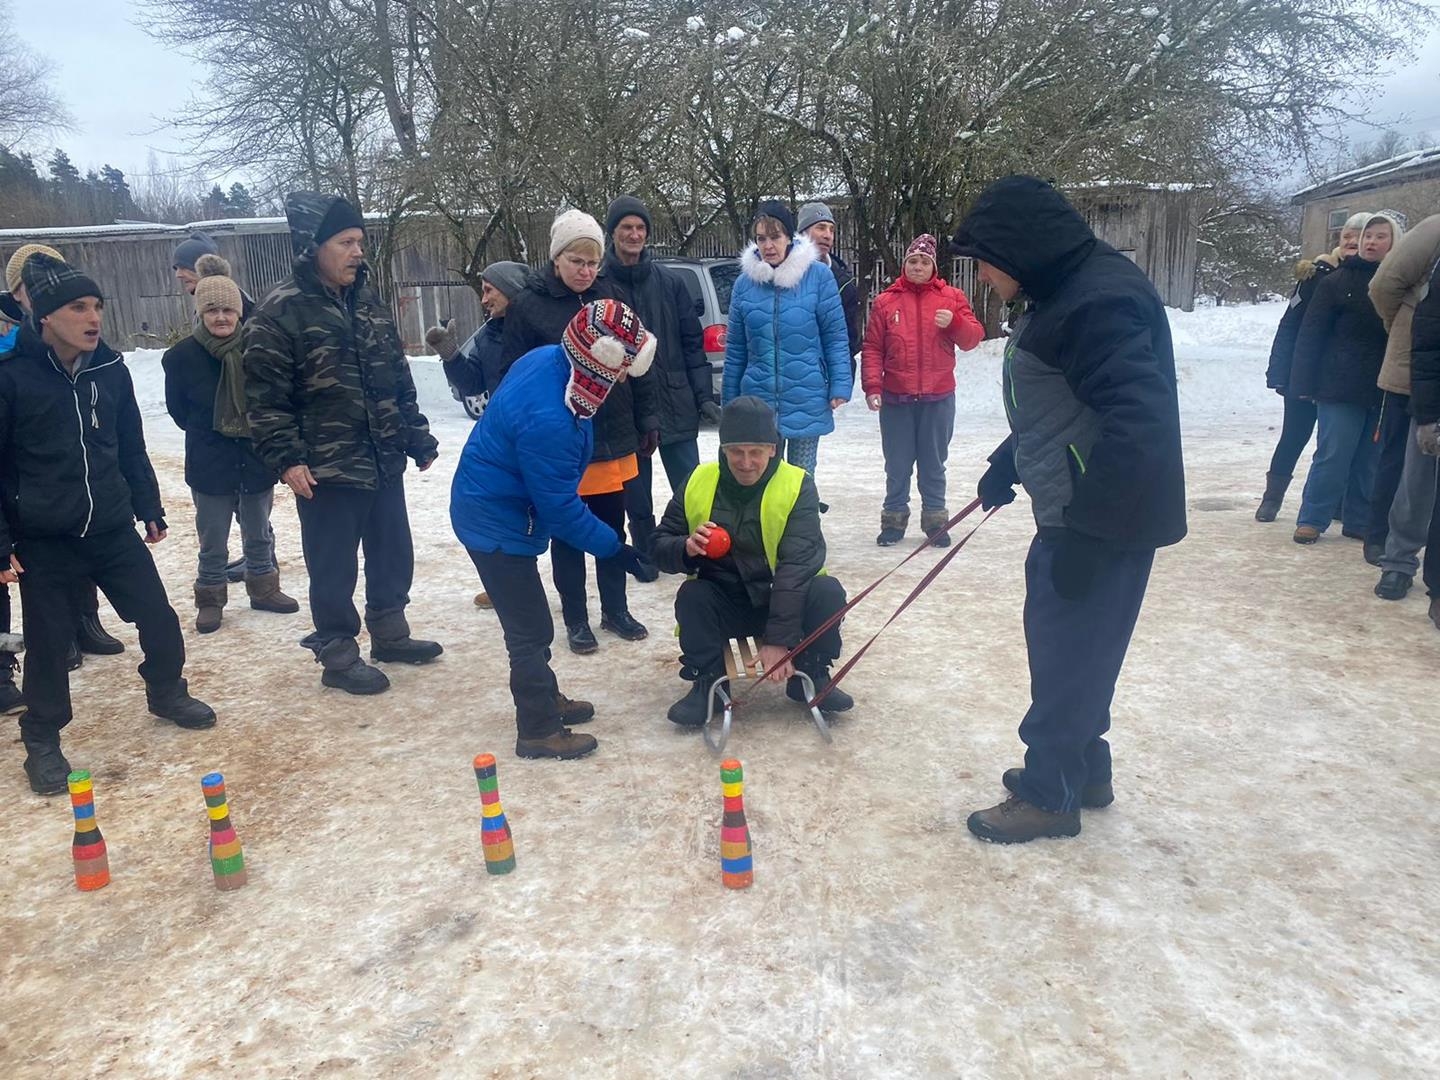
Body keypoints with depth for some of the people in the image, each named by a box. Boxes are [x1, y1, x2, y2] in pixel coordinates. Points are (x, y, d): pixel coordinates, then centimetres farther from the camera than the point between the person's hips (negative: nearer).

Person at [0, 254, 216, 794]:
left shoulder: (111, 370, 2)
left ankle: (167, 694, 35)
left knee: (159, 619, 9)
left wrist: (149, 508, 14)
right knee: (48, 643, 7)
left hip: (114, 528, 4)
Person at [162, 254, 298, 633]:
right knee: (213, 542, 9)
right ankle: (210, 601, 26)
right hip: (209, 465, -1)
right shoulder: (182, 356, -10)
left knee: (258, 535, 18)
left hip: (257, 458, 1)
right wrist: (209, 436, 7)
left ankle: (263, 590, 36)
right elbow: (178, 409, 3)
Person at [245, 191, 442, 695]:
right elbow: (265, 398, -13)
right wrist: (287, 459, -19)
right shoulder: (280, 312, -11)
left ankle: (390, 634, 34)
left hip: (384, 463, 7)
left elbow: (399, 378, 16)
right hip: (326, 471, -7)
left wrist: (416, 437, 15)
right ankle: (338, 655, 18)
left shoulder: (369, 303, 10)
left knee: (394, 554, 17)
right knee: (334, 568, 4)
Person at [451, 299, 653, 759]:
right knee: (531, 630, 1)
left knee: (530, 623, 22)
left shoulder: (549, 358, -6)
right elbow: (562, 509, -24)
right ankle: (539, 731, 14)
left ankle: (544, 698, 38)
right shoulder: (547, 419, -34)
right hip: (498, 521, -10)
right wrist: (613, 548, -13)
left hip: (492, 505, 10)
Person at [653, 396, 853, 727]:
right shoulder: (698, 483, -6)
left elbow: (799, 562, -24)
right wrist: (687, 548, -26)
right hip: (724, 604, 1)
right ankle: (708, 683, -7)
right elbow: (660, 547, -1)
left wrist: (779, 637, -32)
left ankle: (810, 677, -2)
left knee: (828, 592, -28)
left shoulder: (797, 485, -15)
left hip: (786, 599, -1)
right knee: (691, 596, -28)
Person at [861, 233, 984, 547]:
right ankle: (894, 518, 19)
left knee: (934, 464, 9)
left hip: (938, 398, 0)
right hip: (895, 399, 0)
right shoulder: (886, 301, 3)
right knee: (897, 465, 8)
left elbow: (973, 338, 2)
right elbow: (872, 348, 0)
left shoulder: (951, 297, 5)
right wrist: (872, 386, -9)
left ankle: (935, 519, 19)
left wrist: (955, 322, -17)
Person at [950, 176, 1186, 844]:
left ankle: (1050, 794, 19)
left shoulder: (1101, 299, -21)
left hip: (1104, 522, -10)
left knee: (1067, 649, 2)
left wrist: (1086, 531, -28)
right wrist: (1006, 465, 23)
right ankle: (1082, 767, 35)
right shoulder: (1065, 292, 12)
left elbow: (1140, 421, -28)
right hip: (1073, 512, 10)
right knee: (1059, 638, 19)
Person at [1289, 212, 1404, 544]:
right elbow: (1311, 335, -3)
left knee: (1370, 460, 8)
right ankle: (1312, 519, 8)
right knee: (1333, 455, -3)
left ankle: (1359, 521, 19)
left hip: (1383, 389, 3)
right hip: (1341, 387, -3)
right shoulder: (1338, 281, -1)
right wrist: (1304, 382, -8)